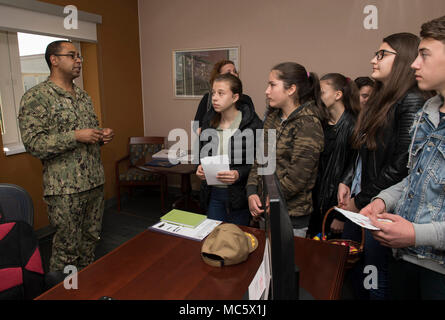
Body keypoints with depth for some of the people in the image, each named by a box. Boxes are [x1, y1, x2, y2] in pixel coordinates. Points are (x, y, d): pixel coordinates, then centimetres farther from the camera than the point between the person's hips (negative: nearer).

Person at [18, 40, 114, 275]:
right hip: (65, 188, -7)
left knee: (91, 240, 18)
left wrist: (103, 136, 2)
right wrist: (76, 137, -22)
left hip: (95, 182, 7)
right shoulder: (36, 97, -9)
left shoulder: (83, 96, 14)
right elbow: (33, 143, -16)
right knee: (67, 248, 4)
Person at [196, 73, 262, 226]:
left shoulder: (252, 123, -15)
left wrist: (239, 174, -25)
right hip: (213, 193, 4)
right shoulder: (209, 119, 2)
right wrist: (200, 167, -6)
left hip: (239, 194, -4)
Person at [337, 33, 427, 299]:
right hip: (359, 205, 8)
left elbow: (401, 165, -20)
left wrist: (361, 201, -12)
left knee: (376, 282, 7)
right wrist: (347, 182, 4)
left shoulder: (411, 102, -15)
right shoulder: (380, 100, 13)